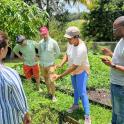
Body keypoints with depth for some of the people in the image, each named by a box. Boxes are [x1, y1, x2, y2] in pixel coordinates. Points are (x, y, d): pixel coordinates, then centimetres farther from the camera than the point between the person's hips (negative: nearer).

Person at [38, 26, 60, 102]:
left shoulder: (53, 42, -15)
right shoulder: (40, 43, -5)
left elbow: (58, 52, 0)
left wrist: (52, 58, 6)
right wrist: (42, 58, 10)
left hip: (50, 64, -4)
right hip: (42, 64, 4)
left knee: (51, 80, -9)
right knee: (46, 80, 16)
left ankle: (53, 95, 8)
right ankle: (49, 92, 34)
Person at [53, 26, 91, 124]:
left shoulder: (81, 49, -37)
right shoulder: (71, 43, -13)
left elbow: (74, 67, -34)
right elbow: (67, 55, 2)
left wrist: (60, 76, -32)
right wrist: (61, 65, -17)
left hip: (81, 70, -8)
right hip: (74, 70, 8)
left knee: (82, 92, -13)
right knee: (75, 88, 24)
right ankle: (76, 105, 46)